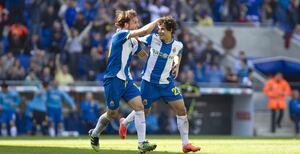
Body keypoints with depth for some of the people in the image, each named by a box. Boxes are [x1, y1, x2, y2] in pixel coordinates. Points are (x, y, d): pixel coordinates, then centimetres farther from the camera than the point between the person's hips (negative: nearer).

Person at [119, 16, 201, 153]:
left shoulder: (178, 45, -5)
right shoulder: (153, 38, -9)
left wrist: (176, 65, 3)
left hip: (167, 84, 2)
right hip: (149, 82, -2)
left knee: (181, 110, -7)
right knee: (144, 110, 10)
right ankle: (124, 123, 43)